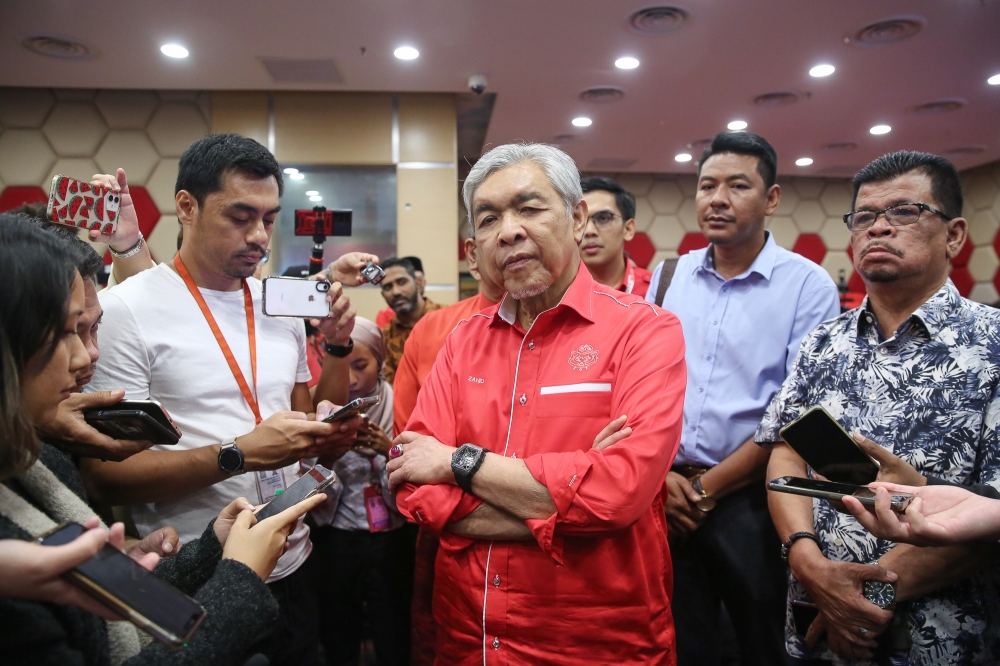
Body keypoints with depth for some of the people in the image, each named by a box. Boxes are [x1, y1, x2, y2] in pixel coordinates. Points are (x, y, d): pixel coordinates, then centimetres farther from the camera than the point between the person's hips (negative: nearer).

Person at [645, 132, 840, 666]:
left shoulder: (808, 286, -7)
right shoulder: (666, 277, 5)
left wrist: (707, 489, -10)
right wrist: (659, 475, -6)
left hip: (752, 498, -3)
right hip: (667, 498, 3)